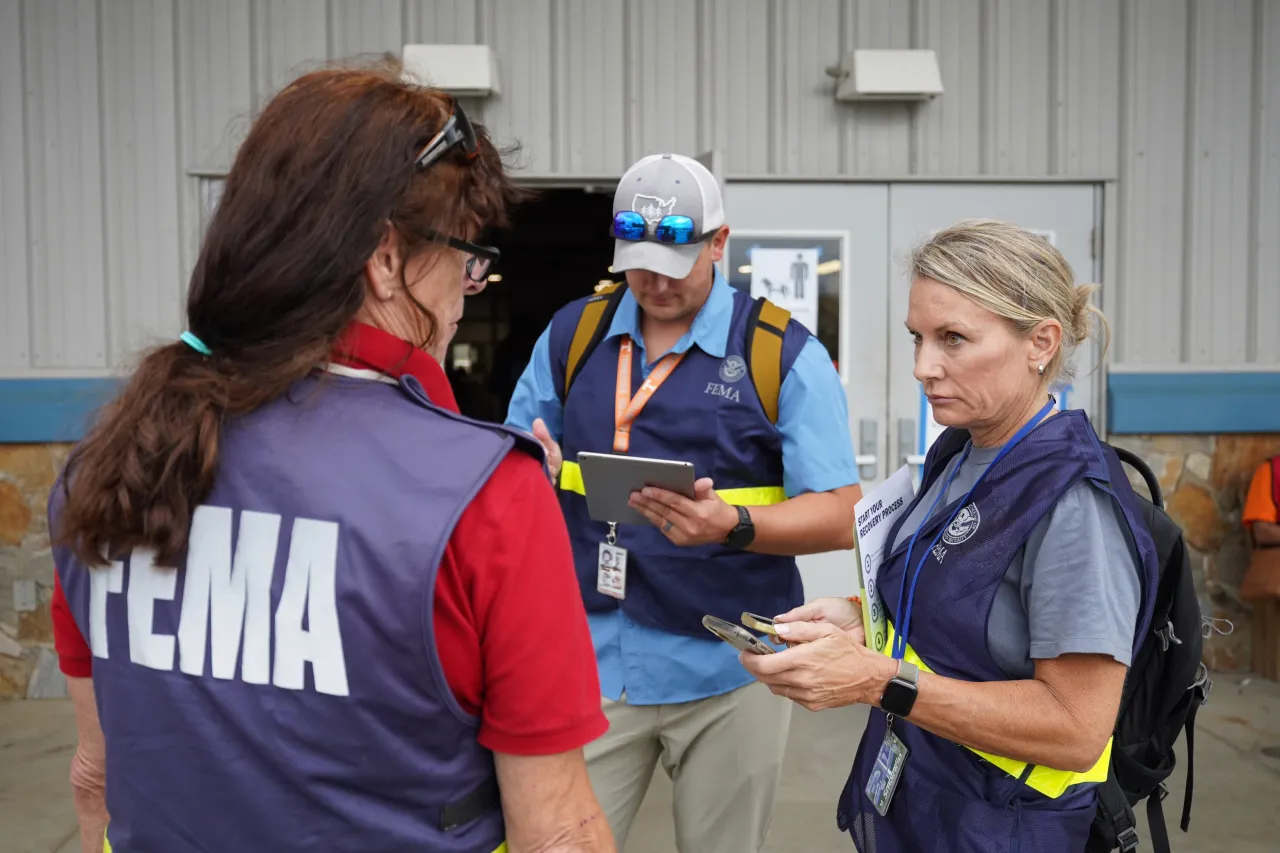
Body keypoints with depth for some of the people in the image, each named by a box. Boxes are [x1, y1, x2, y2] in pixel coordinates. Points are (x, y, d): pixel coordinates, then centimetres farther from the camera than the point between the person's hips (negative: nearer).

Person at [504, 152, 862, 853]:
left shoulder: (785, 354, -6)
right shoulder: (572, 333, 5)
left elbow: (839, 515, -9)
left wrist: (732, 526, -27)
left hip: (728, 668, -2)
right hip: (589, 662, 2)